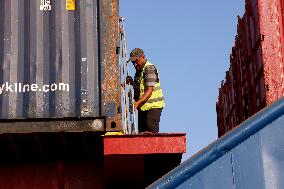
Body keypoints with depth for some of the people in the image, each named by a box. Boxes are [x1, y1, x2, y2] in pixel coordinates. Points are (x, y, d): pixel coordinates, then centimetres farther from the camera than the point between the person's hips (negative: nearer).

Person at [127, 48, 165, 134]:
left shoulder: (150, 69, -15)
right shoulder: (139, 70, 14)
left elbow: (149, 91, -23)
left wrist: (137, 103, -34)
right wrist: (132, 82, 5)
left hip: (153, 106, -9)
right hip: (142, 107, 9)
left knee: (151, 133, -14)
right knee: (141, 133, 6)